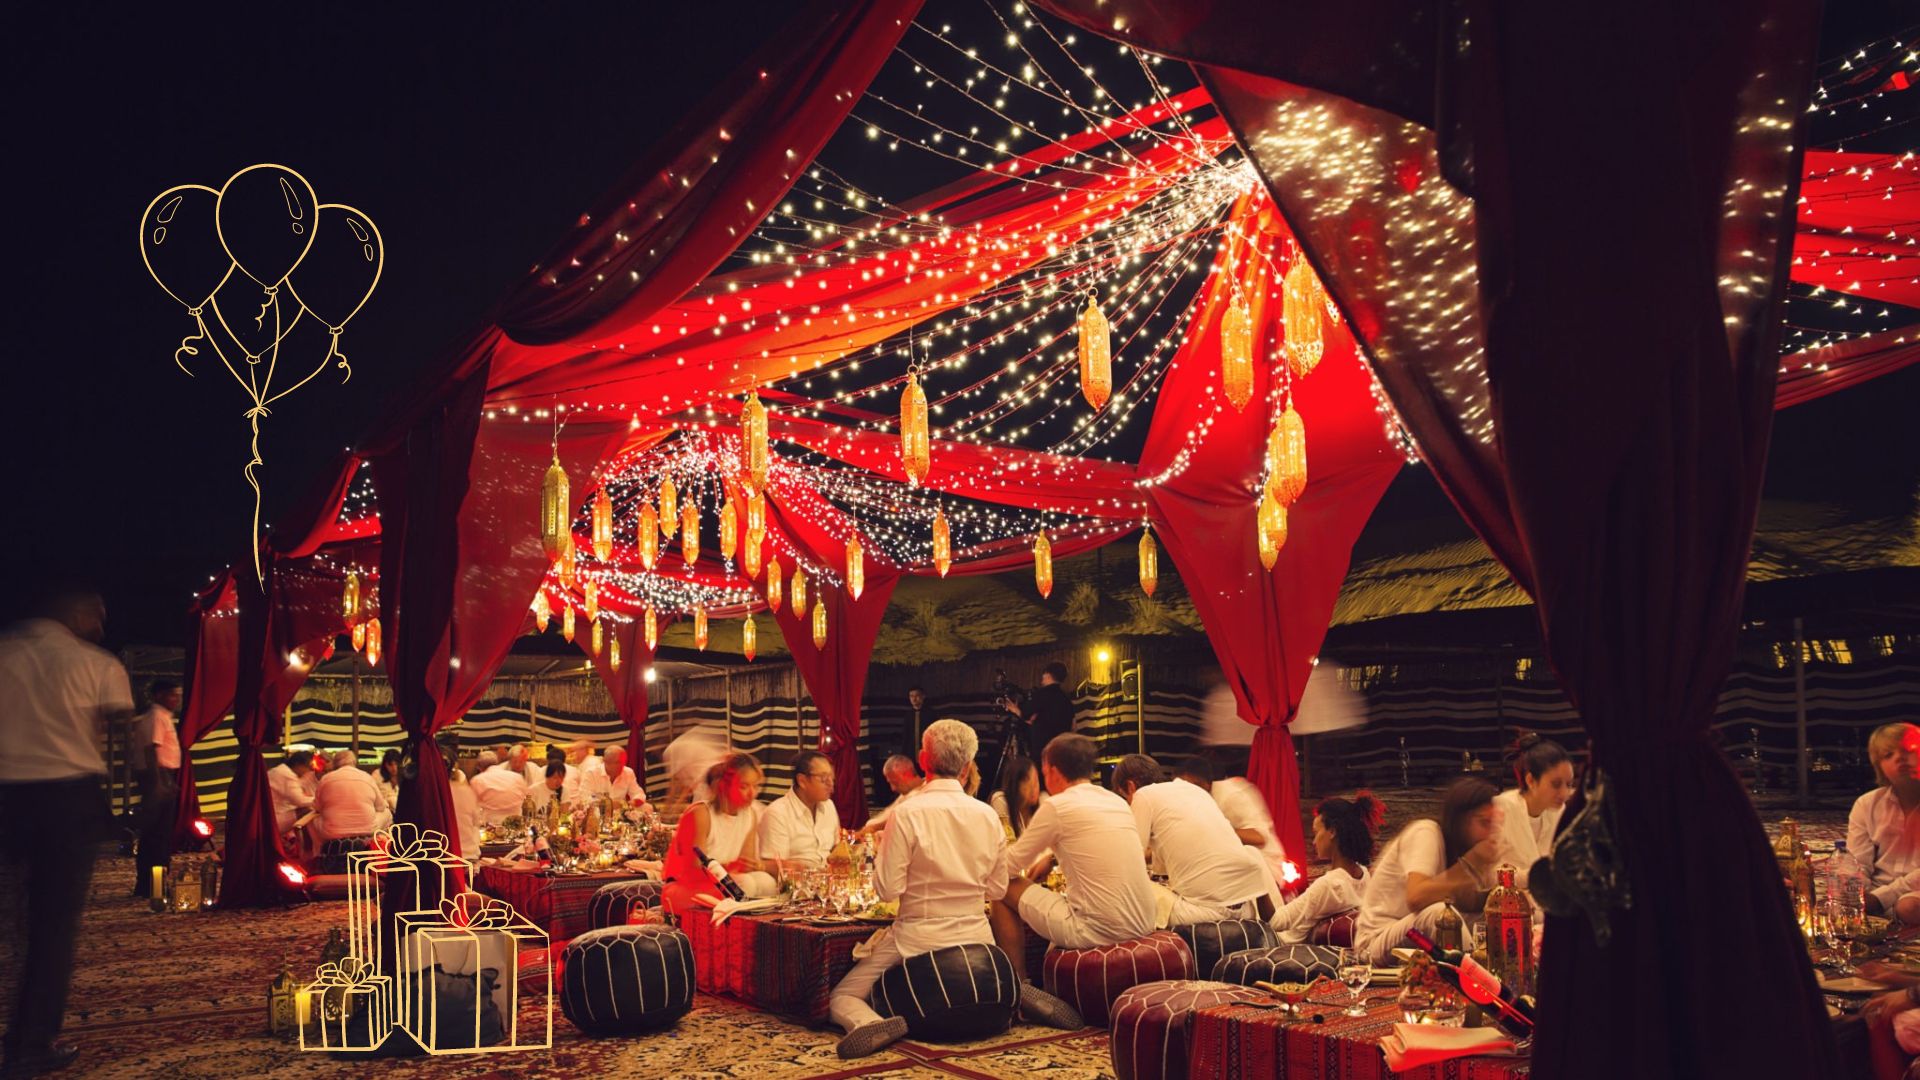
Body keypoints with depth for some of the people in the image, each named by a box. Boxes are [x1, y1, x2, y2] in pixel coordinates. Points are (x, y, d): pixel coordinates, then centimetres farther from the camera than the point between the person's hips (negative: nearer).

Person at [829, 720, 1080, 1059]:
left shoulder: (907, 812, -14)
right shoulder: (988, 815, 0)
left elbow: (888, 889, -12)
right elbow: (997, 890, 7)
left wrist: (882, 850, 6)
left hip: (919, 941, -4)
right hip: (977, 940, 4)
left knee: (842, 997, 8)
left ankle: (872, 1023, -25)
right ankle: (1018, 994, -1)